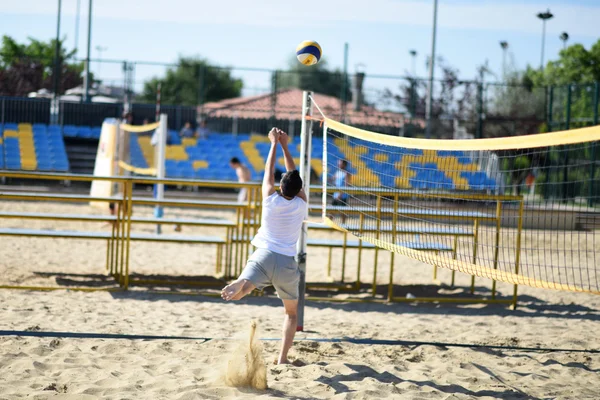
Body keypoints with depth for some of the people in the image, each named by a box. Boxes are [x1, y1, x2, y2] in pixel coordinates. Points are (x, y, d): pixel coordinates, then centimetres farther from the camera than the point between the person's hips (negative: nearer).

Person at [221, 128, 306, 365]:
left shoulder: (271, 200, 3)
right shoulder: (301, 205, 4)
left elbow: (269, 172, 16)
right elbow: (294, 176, 18)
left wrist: (275, 144, 26)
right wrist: (285, 146, 21)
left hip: (263, 256, -1)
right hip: (287, 263, 1)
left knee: (246, 284, -27)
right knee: (292, 312, 18)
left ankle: (239, 286, -66)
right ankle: (283, 358, 5)